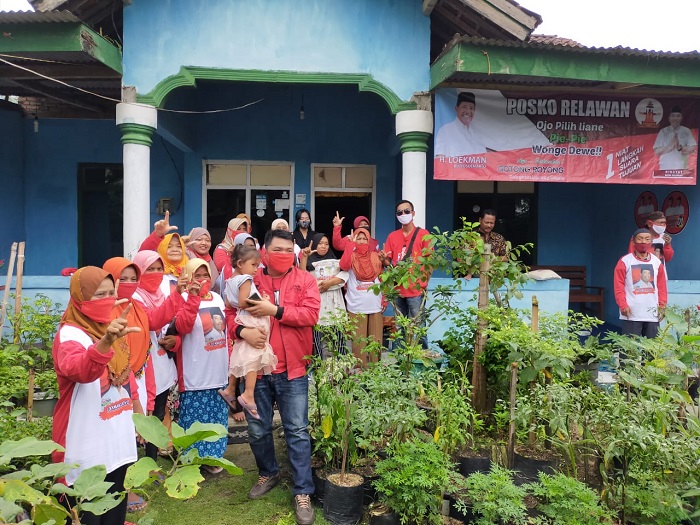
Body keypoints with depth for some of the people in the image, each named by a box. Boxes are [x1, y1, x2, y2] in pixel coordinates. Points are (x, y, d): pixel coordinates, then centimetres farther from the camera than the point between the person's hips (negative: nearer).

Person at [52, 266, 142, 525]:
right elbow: (78, 370, -40)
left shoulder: (113, 328, 7)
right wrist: (105, 342, -58)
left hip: (118, 440, 7)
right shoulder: (70, 334, -17)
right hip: (87, 447, -7)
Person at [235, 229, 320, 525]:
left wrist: (275, 310, -19)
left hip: (292, 369, -2)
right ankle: (268, 473, 40)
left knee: (297, 431, 3)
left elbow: (311, 314, -13)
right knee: (257, 429, 15)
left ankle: (302, 492, 15)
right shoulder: (249, 280, 3)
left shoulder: (304, 280, -1)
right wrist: (242, 330, -19)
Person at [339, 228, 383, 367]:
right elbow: (343, 265, -22)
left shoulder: (375, 256, 10)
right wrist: (351, 244, -17)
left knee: (376, 340, 8)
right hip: (357, 306, -3)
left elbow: (382, 278, 15)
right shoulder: (351, 256, 1)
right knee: (359, 341, 1)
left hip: (375, 305, 3)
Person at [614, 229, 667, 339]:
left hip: (653, 314, 4)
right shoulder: (625, 261, -1)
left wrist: (662, 304, 2)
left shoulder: (657, 262, 11)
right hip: (632, 314, -4)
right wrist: (623, 305, -13)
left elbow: (662, 286, 12)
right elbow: (618, 285, -5)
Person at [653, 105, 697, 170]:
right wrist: (670, 146, -15)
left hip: (682, 168, 1)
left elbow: (692, 149, 2)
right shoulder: (663, 132, 5)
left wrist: (680, 147, -16)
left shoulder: (686, 131, 7)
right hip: (665, 168, -1)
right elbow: (656, 152, -1)